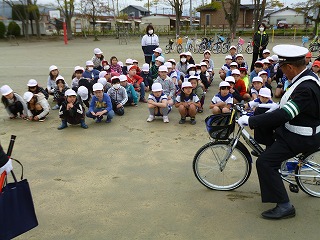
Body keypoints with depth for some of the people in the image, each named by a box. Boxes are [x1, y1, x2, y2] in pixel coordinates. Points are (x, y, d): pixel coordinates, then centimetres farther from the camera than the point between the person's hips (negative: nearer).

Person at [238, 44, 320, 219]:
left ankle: (284, 206, -4)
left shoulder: (306, 88, -30)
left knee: (265, 162, -15)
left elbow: (283, 115, -34)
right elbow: (287, 107, 13)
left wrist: (249, 121, -29)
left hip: (300, 138, -10)